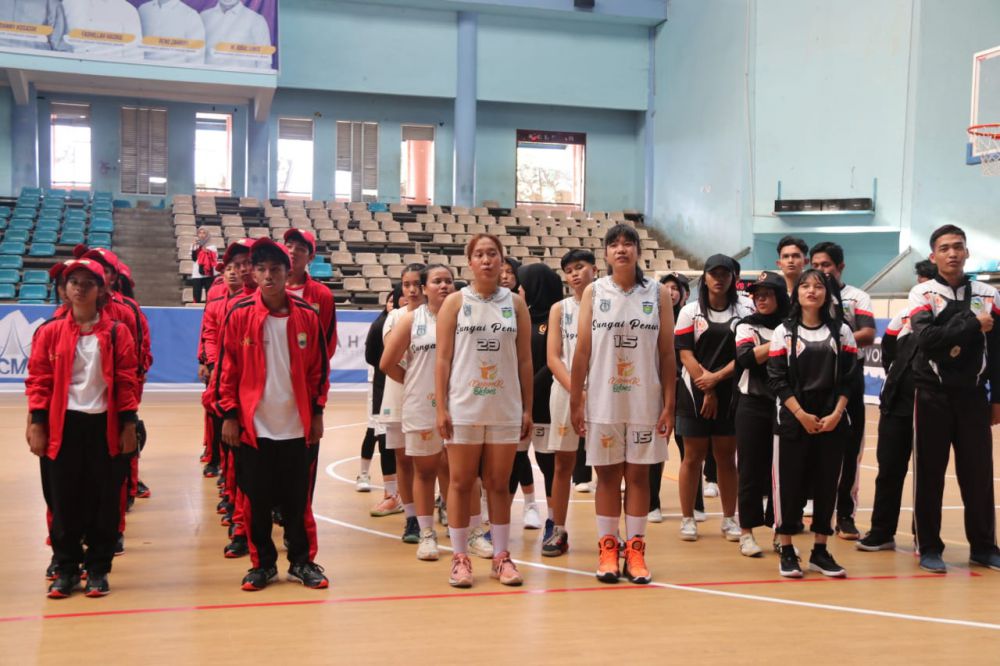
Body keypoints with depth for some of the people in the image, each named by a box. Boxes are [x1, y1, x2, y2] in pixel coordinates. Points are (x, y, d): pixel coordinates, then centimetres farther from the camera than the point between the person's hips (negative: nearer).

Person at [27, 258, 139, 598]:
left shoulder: (117, 332, 3)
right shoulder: (50, 332, 4)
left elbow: (127, 381, 2)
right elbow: (38, 380, 3)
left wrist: (128, 423, -2)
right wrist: (37, 423, -4)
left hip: (104, 426, 0)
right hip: (62, 426, 1)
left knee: (104, 501, 4)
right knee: (63, 500, 6)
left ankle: (98, 569, 16)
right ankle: (66, 568, 19)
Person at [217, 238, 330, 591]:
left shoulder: (307, 315, 0)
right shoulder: (240, 315, -3)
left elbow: (319, 367, 7)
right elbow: (227, 368, 0)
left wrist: (317, 412, 5)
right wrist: (229, 414, -3)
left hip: (297, 426, 1)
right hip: (253, 426, -1)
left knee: (297, 498, 8)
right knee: (257, 499, 8)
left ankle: (302, 561, 21)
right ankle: (262, 563, 22)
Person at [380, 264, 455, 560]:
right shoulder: (411, 320, 3)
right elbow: (387, 364, 4)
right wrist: (416, 382, 6)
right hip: (421, 408, 0)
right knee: (424, 471, 9)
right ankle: (426, 534, 18)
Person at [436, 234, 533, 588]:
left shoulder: (515, 304, 5)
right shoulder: (455, 302, 1)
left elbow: (525, 360, 6)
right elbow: (443, 359, -1)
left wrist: (527, 408, 3)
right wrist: (441, 408, -7)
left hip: (505, 409, 1)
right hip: (463, 408, -1)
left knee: (499, 484, 8)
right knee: (460, 484, 5)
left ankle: (501, 557, 17)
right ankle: (460, 558, 14)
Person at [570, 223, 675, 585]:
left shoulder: (657, 294, 2)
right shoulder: (594, 293, 3)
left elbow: (667, 353, 1)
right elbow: (582, 351, 1)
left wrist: (669, 404, -3)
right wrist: (575, 401, -3)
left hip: (645, 403, 0)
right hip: (602, 402, 0)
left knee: (638, 475, 6)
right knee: (607, 476, 7)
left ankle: (635, 550, 14)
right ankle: (607, 549, 15)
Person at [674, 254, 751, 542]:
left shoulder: (743, 312, 6)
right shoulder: (690, 312, 3)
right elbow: (686, 355, -3)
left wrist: (716, 377, -13)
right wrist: (706, 390, -10)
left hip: (730, 394, 1)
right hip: (695, 393, -1)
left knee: (726, 457, 6)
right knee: (693, 456, 3)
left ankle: (729, 518, 14)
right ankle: (687, 519, 10)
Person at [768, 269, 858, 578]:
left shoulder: (841, 331, 7)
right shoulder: (784, 331, 2)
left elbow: (847, 378, 3)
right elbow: (777, 379, -4)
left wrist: (836, 414, -10)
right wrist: (801, 414, -12)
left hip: (832, 421, 2)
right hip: (793, 420, -2)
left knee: (827, 484, 4)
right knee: (790, 483, -1)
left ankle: (820, 552, 14)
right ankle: (786, 551, 9)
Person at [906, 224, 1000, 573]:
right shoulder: (923, 293, -3)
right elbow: (926, 340, -19)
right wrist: (972, 323, -16)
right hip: (933, 394, -2)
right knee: (929, 472, 3)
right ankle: (929, 548, 13)